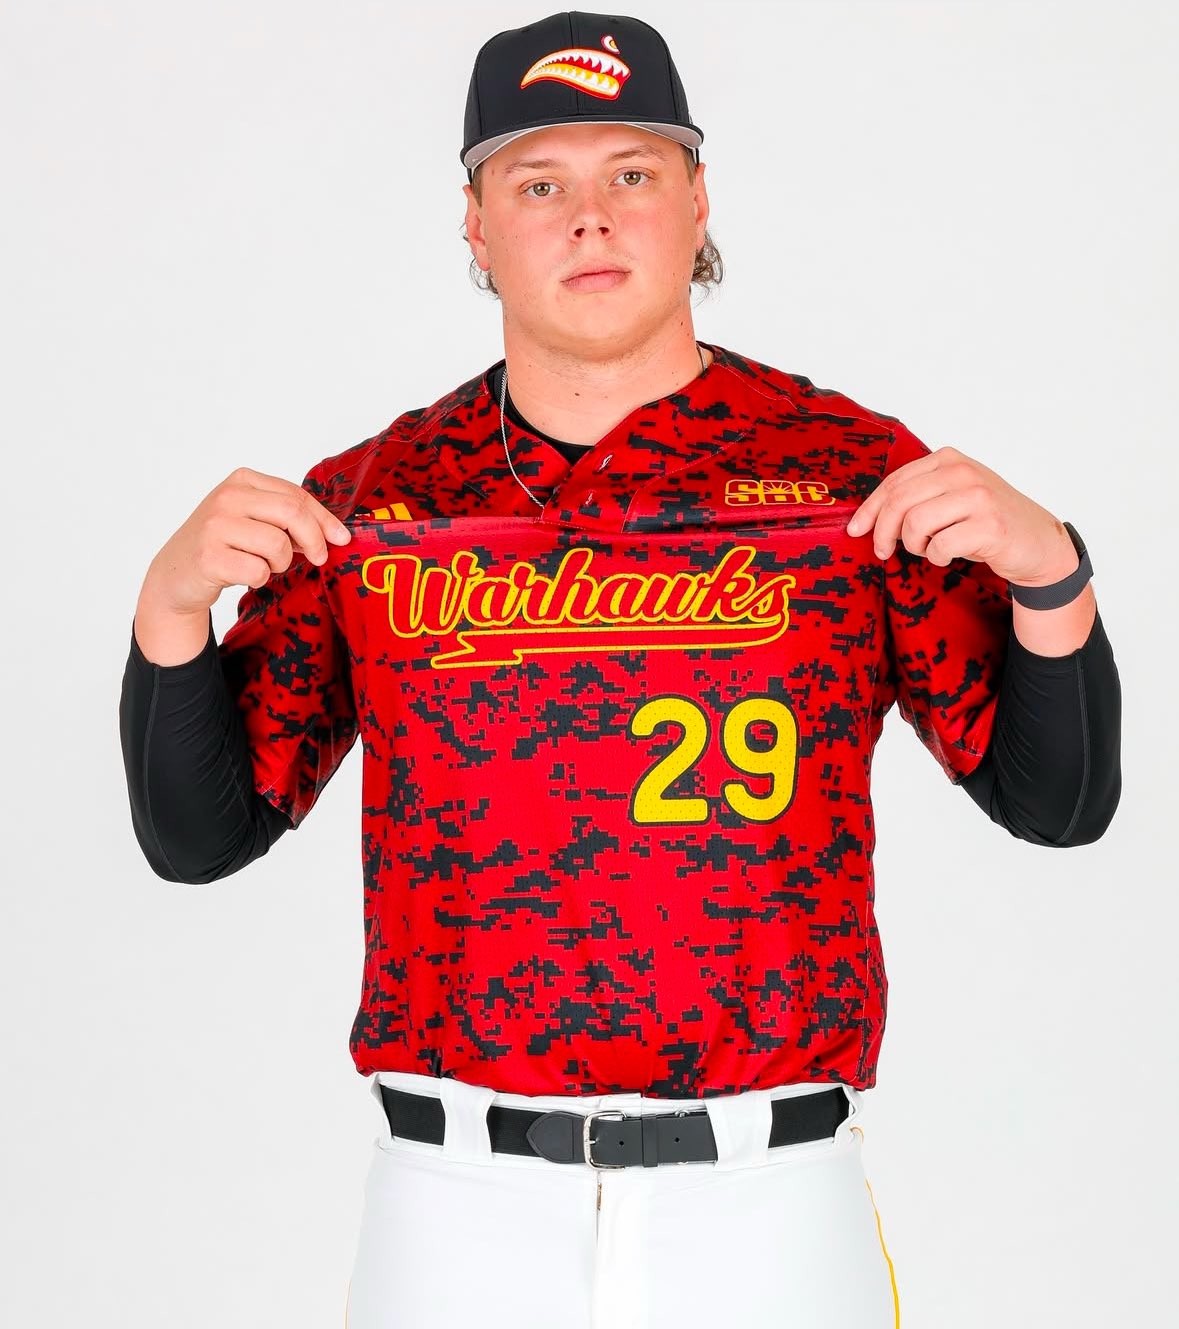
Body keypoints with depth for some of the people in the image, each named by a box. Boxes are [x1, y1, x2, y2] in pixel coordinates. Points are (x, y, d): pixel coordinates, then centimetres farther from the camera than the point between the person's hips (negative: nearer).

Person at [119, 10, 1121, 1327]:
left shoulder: (855, 472, -1)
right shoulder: (367, 503, 3)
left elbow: (1059, 803, 1)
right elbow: (196, 836, 5)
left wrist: (1046, 567, -15)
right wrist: (171, 598, -10)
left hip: (767, 1211, 0)